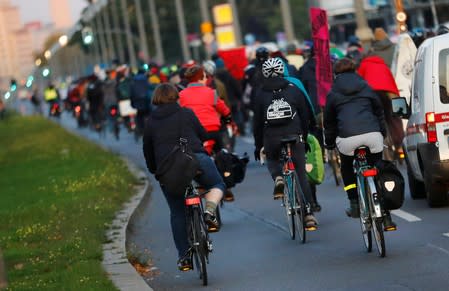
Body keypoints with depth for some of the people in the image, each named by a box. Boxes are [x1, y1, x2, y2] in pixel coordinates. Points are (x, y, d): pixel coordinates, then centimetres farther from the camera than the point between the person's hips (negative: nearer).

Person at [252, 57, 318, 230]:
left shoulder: (261, 95, 6)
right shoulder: (294, 90, 6)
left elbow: (257, 122, 8)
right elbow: (305, 116, 9)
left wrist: (258, 145, 16)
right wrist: (304, 138, 19)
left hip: (271, 139, 1)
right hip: (294, 137, 0)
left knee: (272, 160, 32)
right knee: (301, 175, 4)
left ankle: (278, 178, -1)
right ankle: (309, 214, -4)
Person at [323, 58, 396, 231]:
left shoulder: (333, 93, 17)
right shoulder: (366, 88, 20)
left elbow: (329, 121, 23)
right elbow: (379, 111, 26)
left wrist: (329, 143, 36)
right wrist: (383, 134, 38)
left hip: (348, 138, -1)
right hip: (373, 135, 1)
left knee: (347, 168, 29)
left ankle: (354, 204, 18)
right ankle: (386, 218, 5)